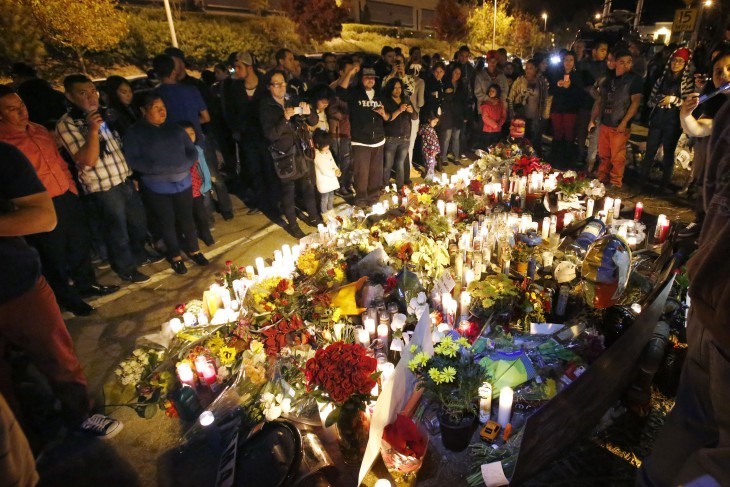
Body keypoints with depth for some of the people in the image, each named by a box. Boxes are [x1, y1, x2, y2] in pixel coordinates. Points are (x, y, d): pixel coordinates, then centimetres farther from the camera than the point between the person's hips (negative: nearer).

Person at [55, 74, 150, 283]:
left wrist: (130, 172, 15)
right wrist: (93, 130, -29)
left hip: (125, 180, 7)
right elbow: (88, 160, -22)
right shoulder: (66, 125, -14)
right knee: (117, 231, 9)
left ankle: (139, 255, 44)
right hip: (103, 187, -7)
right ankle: (126, 268, 29)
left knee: (139, 222, 20)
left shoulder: (103, 115, 8)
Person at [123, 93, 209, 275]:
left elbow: (192, 151, 7)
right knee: (167, 222, 9)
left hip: (183, 183, 3)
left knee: (187, 218, 11)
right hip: (156, 188, -3)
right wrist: (162, 170, -21)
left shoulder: (175, 128, 8)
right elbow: (133, 160, -13)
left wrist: (184, 165, -13)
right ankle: (175, 256, 24)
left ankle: (194, 250, 28)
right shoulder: (135, 132, -3)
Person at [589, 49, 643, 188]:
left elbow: (635, 102, -10)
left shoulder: (634, 79, -2)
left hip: (620, 126, -5)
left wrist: (624, 122, -18)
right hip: (605, 124, 5)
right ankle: (602, 180, 22)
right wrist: (593, 119, 9)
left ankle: (615, 184, 4)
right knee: (604, 155, 11)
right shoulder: (608, 80, 13)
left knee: (617, 157, -4)